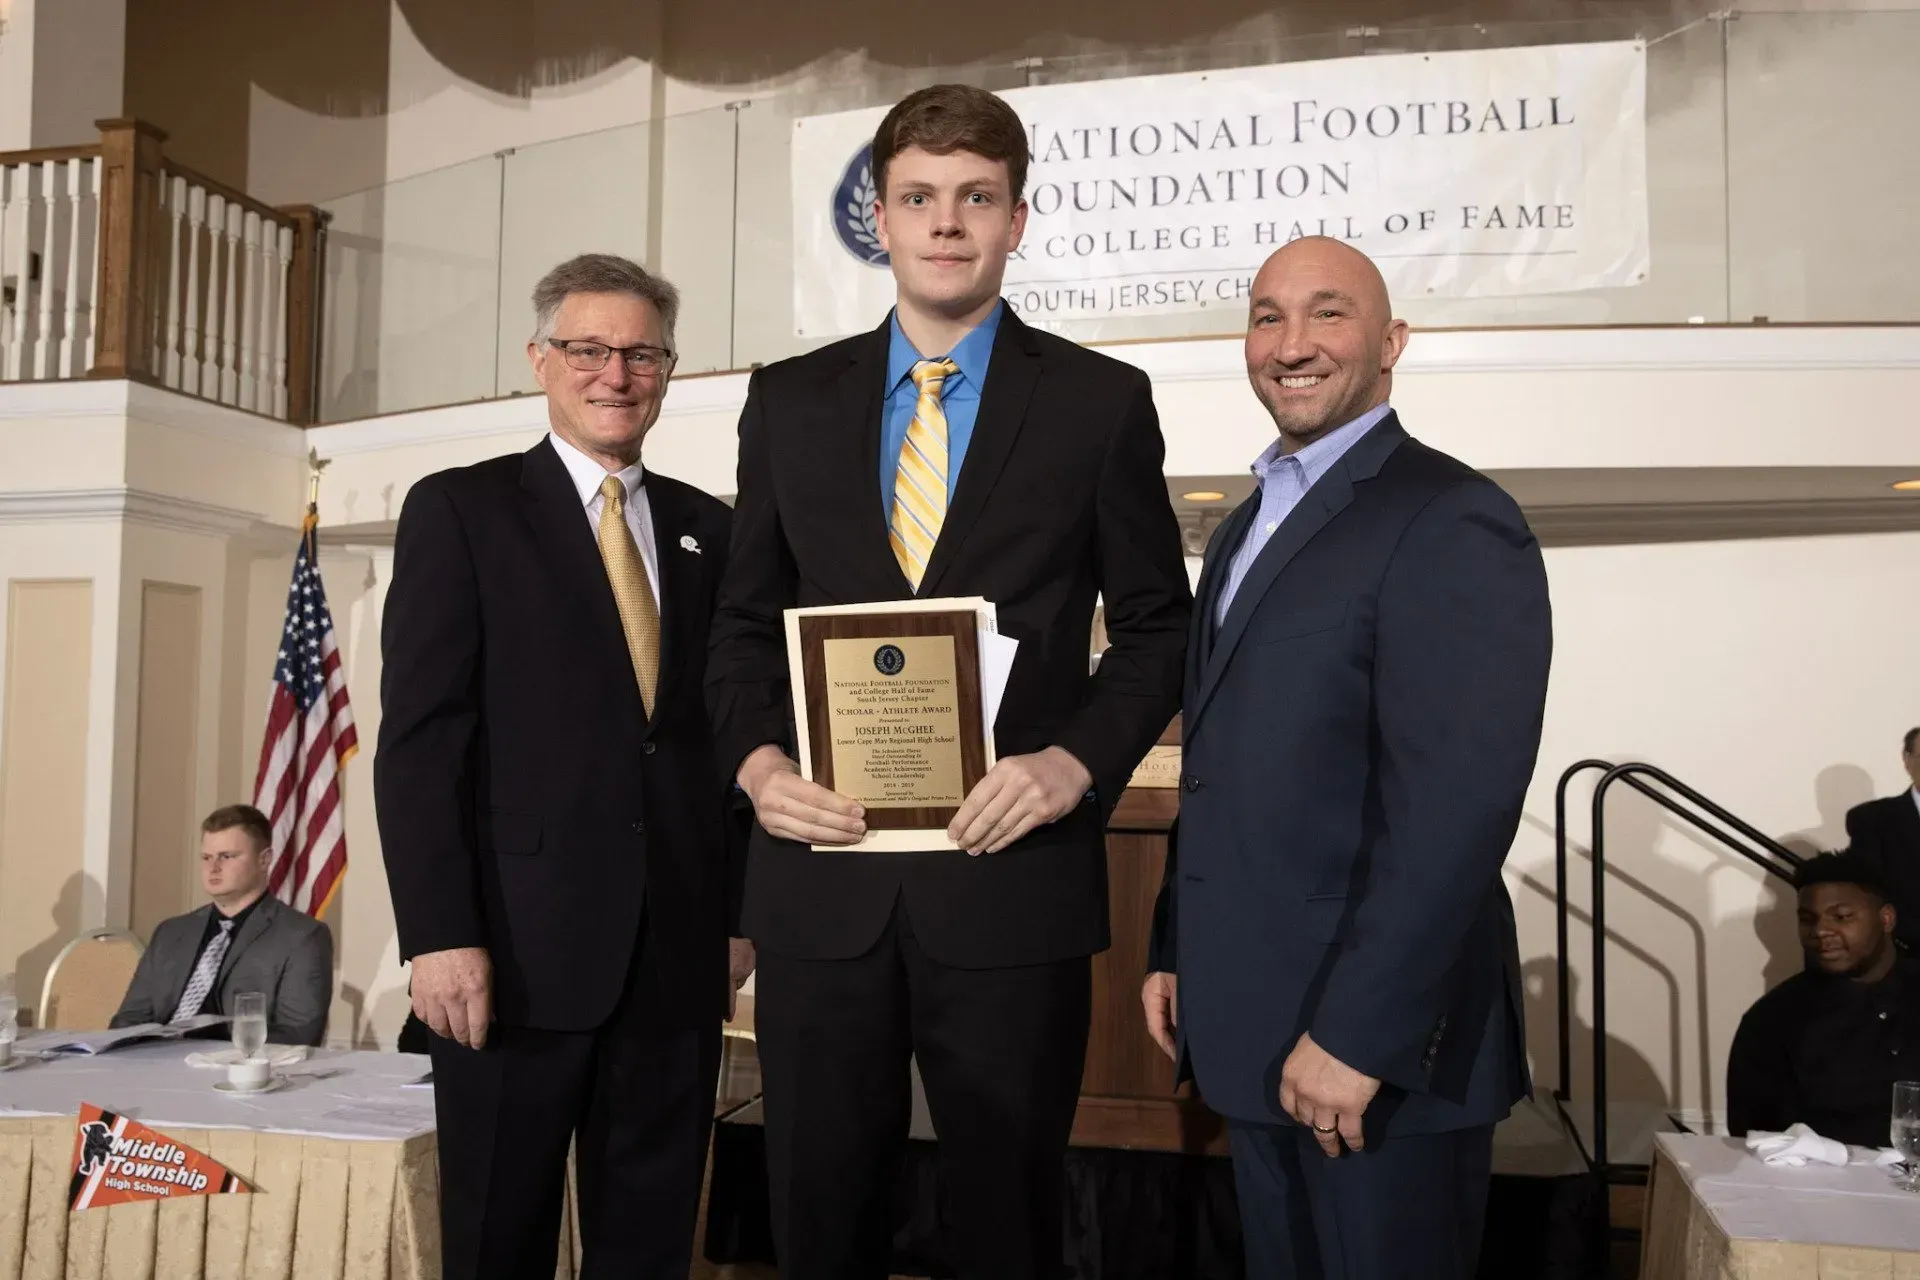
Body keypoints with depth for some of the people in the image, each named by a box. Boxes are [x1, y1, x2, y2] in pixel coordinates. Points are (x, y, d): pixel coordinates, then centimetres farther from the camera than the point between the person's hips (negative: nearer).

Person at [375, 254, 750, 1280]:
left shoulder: (707, 529, 12)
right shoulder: (459, 510, 2)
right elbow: (419, 736, -5)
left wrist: (744, 912, 7)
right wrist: (438, 934, -13)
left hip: (679, 952, 3)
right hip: (521, 947, -3)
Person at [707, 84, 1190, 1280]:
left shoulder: (1102, 401, 2)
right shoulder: (788, 400, 9)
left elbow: (1157, 624, 4)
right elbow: (746, 622, 12)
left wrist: (1079, 759, -12)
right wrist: (757, 757, -6)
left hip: (1014, 877, -2)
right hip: (823, 879, 2)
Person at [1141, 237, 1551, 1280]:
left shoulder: (1451, 522, -14)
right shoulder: (1247, 526, 14)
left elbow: (1456, 808, -22)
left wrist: (1356, 1036, -22)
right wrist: (1174, 949, 13)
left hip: (1379, 1040, -8)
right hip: (1249, 1032, 8)